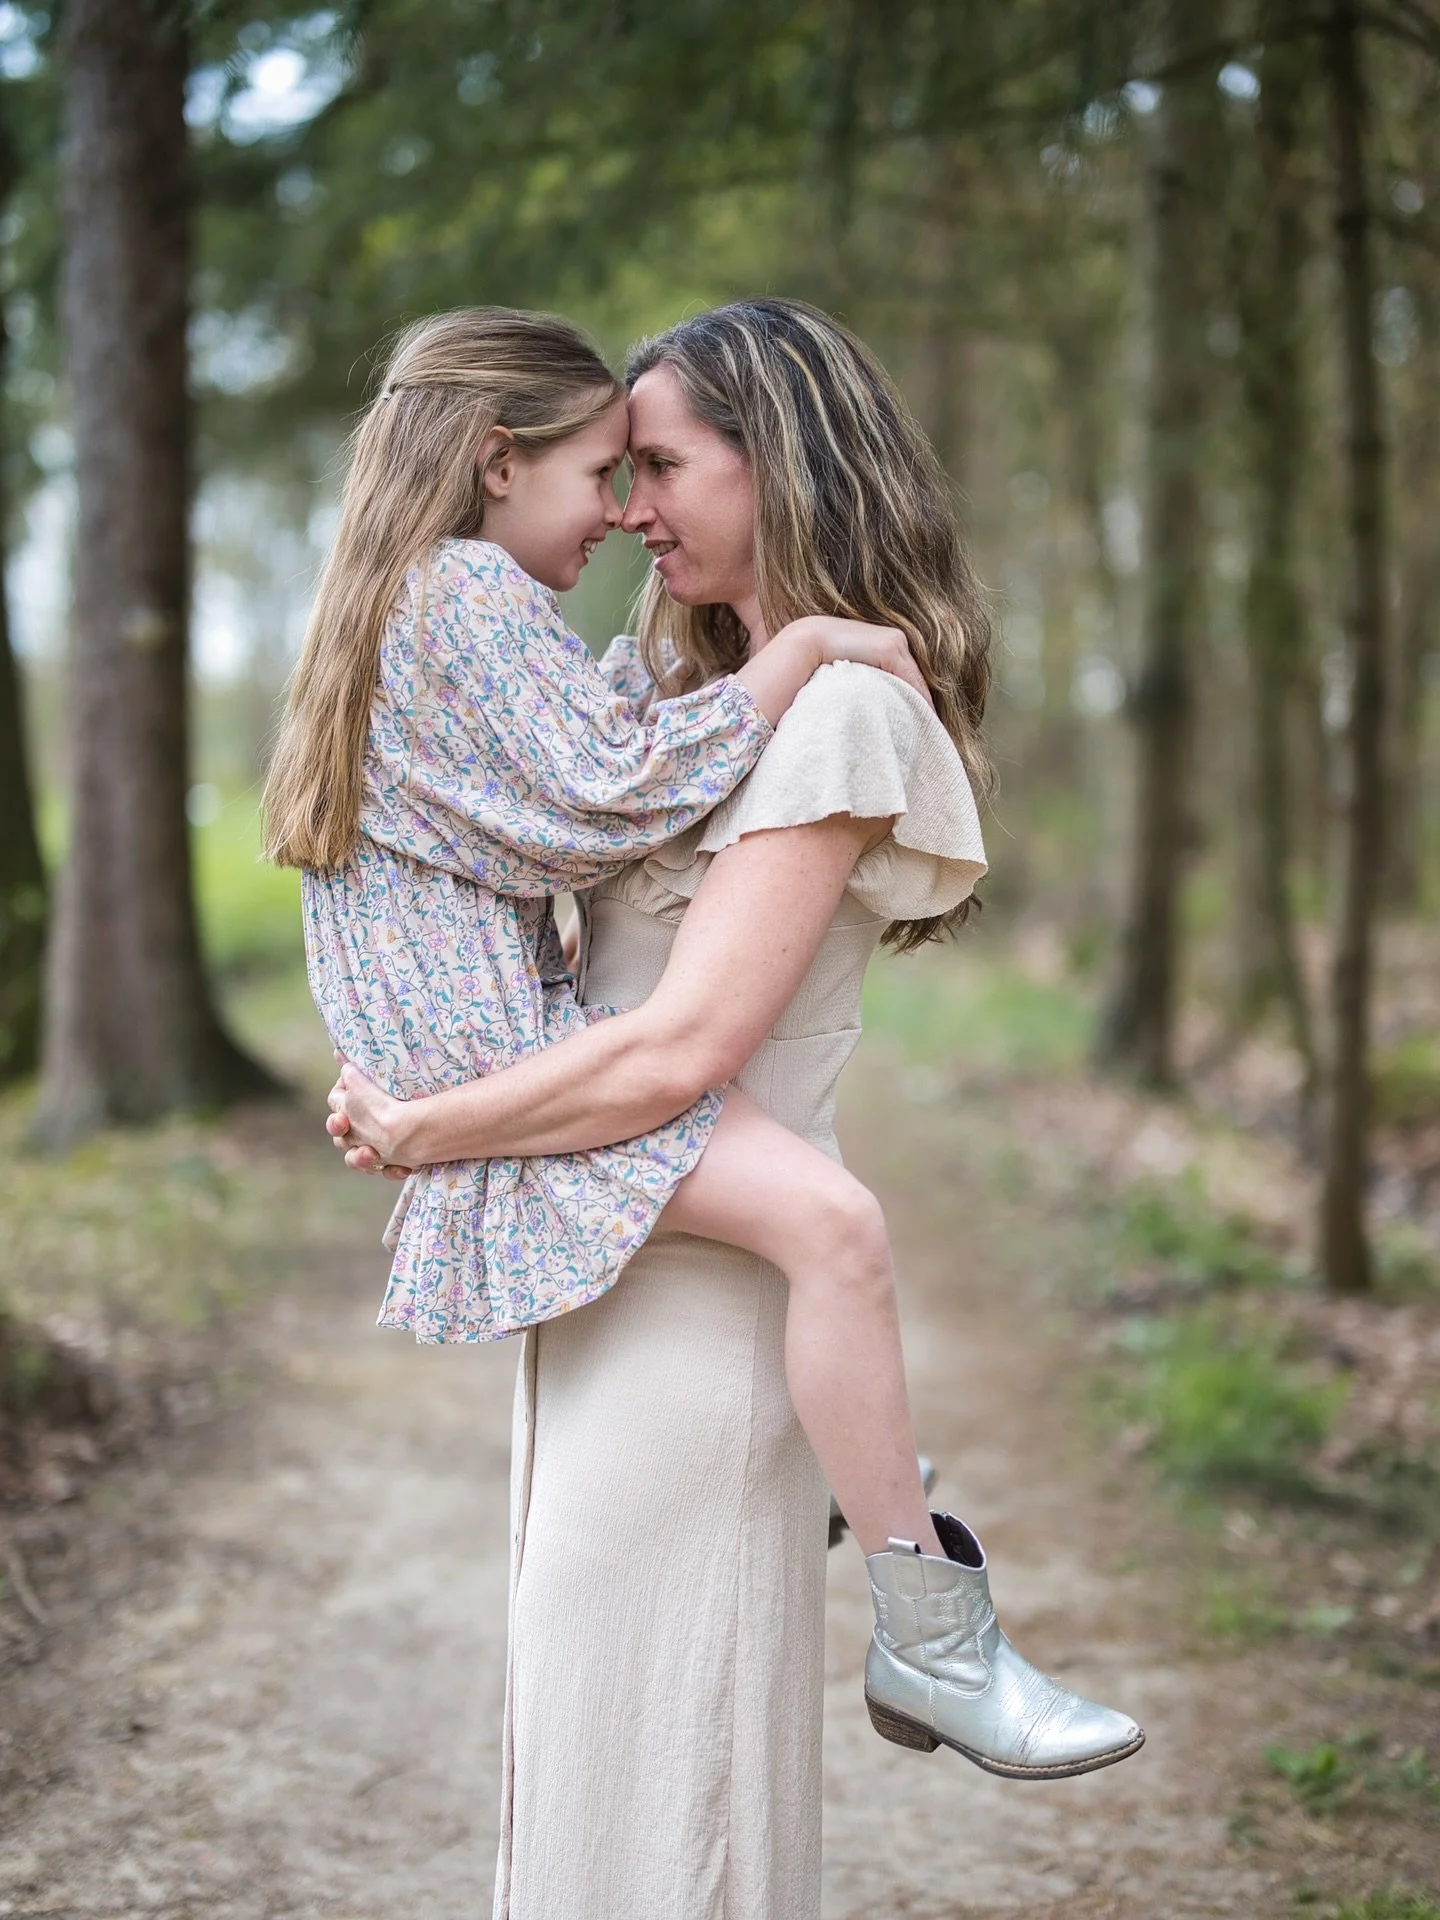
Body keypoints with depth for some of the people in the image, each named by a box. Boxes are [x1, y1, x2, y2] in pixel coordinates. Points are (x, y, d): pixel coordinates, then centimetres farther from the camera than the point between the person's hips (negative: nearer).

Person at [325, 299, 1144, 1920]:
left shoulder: (839, 710, -16)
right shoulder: (709, 688, 14)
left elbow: (678, 1051, -23)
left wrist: (416, 1132, -14)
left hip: (690, 1292, -9)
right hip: (604, 1275, 9)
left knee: (653, 1763, 1)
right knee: (586, 1730, 20)